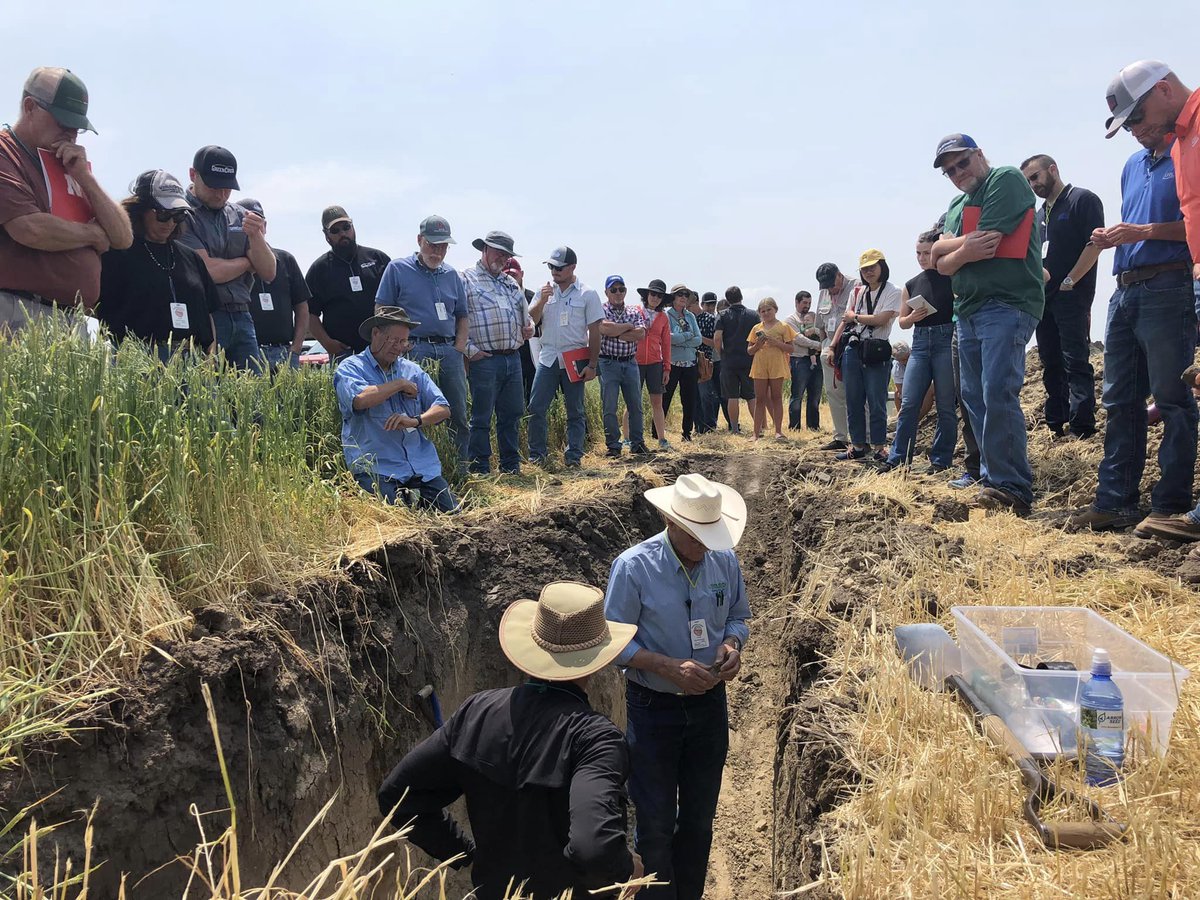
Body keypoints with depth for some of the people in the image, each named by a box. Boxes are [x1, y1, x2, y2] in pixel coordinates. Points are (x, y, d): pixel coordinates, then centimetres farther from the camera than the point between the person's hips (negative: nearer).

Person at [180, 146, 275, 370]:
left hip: (241, 318, 5)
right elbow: (206, 271, -13)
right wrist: (247, 262, 4)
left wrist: (255, 236, -10)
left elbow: (269, 273, 8)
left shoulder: (240, 216, 13)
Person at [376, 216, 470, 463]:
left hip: (449, 351, 5)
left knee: (458, 416, 5)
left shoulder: (452, 275, 18)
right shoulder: (398, 269, 4)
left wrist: (459, 350, 6)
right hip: (414, 351, -4)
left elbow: (462, 317, 21)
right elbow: (382, 312, 0)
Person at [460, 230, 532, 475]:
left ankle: (511, 466, 21)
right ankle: (480, 470, 6)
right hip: (484, 360, -7)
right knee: (481, 418, -1)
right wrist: (470, 349, -14)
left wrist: (529, 327, 7)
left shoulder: (511, 282, 21)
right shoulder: (466, 279, -1)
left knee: (512, 415, 11)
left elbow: (525, 312, 30)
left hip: (513, 358, 7)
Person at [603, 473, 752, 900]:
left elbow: (738, 618, 9)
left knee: (699, 819, 19)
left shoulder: (725, 560, -6)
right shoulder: (633, 567, -18)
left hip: (709, 704, 4)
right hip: (653, 710, -4)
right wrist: (670, 668, -25)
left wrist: (732, 645, -13)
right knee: (656, 824, 8)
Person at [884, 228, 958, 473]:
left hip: (946, 342, -3)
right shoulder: (911, 285, 13)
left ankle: (940, 460, 8)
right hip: (920, 344, 4)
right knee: (908, 404, -3)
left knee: (946, 406, 0)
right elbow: (902, 322, 17)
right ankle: (897, 459, 1)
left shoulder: (952, 279, 1)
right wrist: (912, 317, -4)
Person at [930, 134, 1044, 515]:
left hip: (1007, 304, -9)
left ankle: (1012, 489, -16)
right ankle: (992, 479, 13)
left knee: (997, 393, -18)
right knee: (974, 397, 7)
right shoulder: (955, 205, 22)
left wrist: (946, 246, 3)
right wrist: (964, 250, -9)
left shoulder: (1007, 180, -2)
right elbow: (941, 263, 10)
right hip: (967, 309, 9)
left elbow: (984, 243, -13)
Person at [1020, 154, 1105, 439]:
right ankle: (1056, 424, 14)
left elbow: (1095, 244, -13)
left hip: (1072, 295, -8)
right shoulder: (1040, 214, 20)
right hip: (1043, 297, 8)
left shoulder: (1083, 199, -3)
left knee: (1076, 362, -9)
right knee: (1051, 364, 8)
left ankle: (1082, 426, -8)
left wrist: (1069, 282, -15)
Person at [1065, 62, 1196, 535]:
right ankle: (1114, 501, 9)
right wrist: (1114, 237, 8)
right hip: (1125, 291, 8)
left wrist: (1145, 232, -16)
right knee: (1120, 399, 6)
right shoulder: (1133, 165, 22)